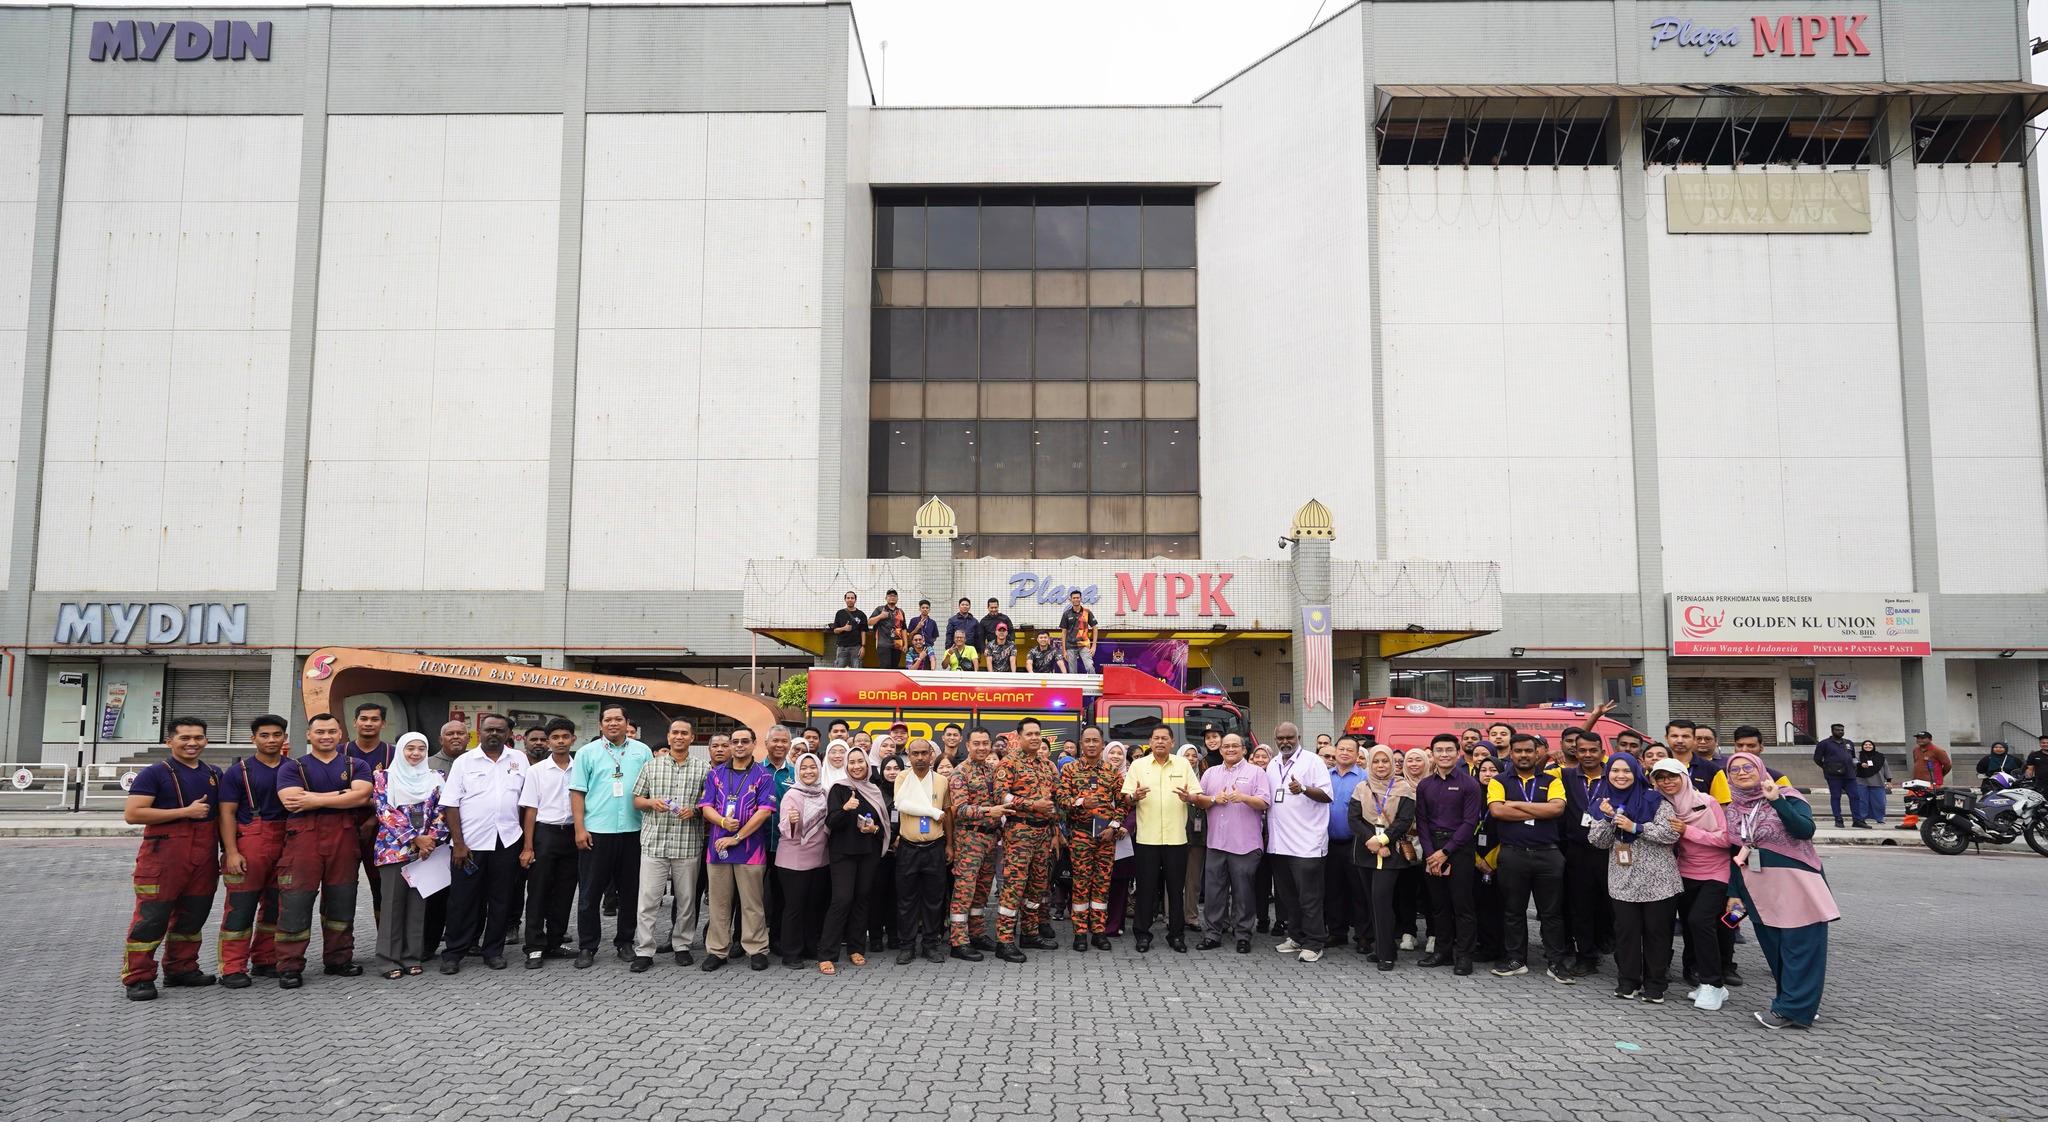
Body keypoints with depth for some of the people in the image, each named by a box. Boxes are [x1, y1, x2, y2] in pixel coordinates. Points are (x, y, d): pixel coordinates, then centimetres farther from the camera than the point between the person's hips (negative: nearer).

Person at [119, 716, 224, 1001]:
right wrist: (185, 812, -16)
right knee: (151, 916, -5)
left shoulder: (214, 774, 14)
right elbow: (132, 814, -13)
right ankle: (138, 978, 2)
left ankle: (181, 969, 23)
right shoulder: (155, 773, -5)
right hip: (164, 853, -6)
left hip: (204, 856, 6)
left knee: (192, 915, 12)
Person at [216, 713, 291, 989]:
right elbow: (227, 813, -3)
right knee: (241, 906, -5)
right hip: (249, 844, -4)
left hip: (285, 844, 4)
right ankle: (232, 969, -1)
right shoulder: (239, 771, 0)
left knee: (275, 905, 10)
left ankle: (266, 961, 21)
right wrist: (231, 852, -13)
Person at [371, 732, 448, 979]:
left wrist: (430, 840, -11)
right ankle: (390, 959, 6)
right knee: (393, 901, 0)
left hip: (426, 849, 2)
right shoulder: (384, 777, 3)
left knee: (418, 902, 4)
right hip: (393, 848, -2)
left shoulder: (435, 779, 10)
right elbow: (385, 812, -6)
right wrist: (415, 838, -12)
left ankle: (413, 957, 11)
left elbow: (441, 813, 5)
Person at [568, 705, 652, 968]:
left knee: (630, 890, 9)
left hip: (633, 831, 2)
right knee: (590, 892, 3)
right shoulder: (587, 752, 4)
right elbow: (577, 792, 0)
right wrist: (579, 828, -7)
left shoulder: (642, 751, 8)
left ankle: (625, 942, 21)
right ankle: (587, 947, 12)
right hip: (596, 831, -2)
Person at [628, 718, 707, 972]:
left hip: (688, 844, 0)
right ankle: (643, 952, 2)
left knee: (686, 899, 7)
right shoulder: (651, 766, 9)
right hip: (654, 842, 0)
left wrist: (694, 810, -10)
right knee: (648, 899, -3)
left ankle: (681, 945, 21)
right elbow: (636, 800, 12)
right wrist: (651, 803, -9)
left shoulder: (702, 769, 6)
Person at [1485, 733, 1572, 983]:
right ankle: (1516, 960, 18)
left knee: (1552, 911, 4)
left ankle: (1555, 963, 12)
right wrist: (1539, 812, -10)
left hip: (1547, 853, 0)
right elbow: (1497, 810, -13)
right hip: (1513, 854, 0)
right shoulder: (1499, 782, 5)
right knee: (1513, 911, 7)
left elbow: (1557, 808, -12)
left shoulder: (1551, 781, 7)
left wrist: (1517, 804, -11)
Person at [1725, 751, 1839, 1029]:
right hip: (1759, 892, 6)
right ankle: (1800, 1004, 19)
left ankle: (1790, 1009, -5)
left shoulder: (1787, 797, -4)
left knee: (1799, 946, -6)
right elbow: (1733, 853, 17)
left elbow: (1806, 830, -20)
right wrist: (1732, 893, 15)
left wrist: (1776, 801, -27)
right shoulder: (1732, 810, 12)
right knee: (1774, 949, 9)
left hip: (1795, 886, -6)